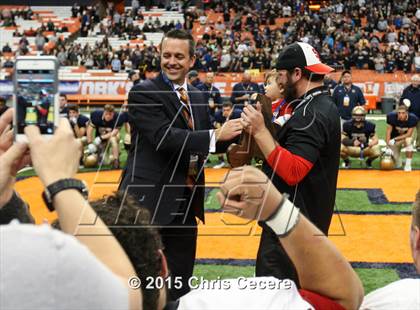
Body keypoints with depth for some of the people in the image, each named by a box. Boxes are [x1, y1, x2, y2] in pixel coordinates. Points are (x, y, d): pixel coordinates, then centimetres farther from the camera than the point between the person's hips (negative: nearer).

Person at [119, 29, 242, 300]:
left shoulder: (198, 97, 13)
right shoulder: (143, 93, -10)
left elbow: (206, 142, 16)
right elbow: (166, 138, -23)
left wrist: (236, 131, -2)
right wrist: (216, 135, -23)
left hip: (186, 204, 7)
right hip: (150, 201, -7)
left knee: (180, 286, 16)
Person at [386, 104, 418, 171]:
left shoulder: (412, 119, -25)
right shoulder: (392, 117, -24)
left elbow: (409, 134, -21)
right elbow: (388, 132, -19)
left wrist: (395, 139, -29)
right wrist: (388, 147, -26)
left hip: (406, 137, 0)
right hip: (394, 140, 0)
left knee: (408, 140, -38)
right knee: (397, 166, -4)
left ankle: (408, 164, -24)